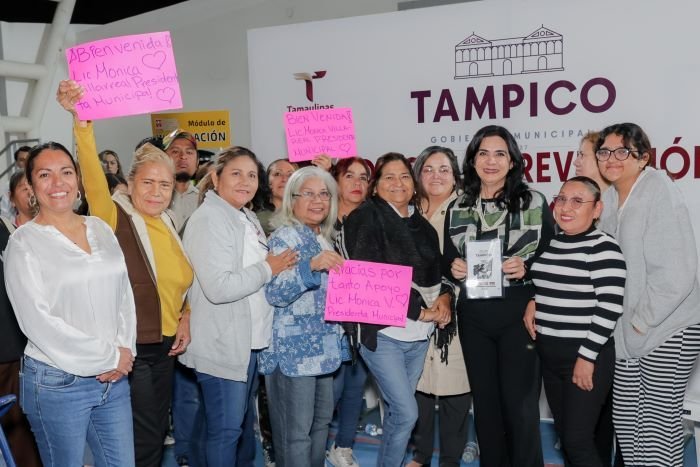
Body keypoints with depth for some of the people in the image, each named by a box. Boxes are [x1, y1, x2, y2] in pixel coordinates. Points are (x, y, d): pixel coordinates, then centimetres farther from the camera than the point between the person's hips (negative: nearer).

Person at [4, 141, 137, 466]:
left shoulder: (102, 229, 8)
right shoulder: (23, 242, -7)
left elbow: (124, 295, 9)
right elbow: (38, 322, -14)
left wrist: (125, 350, -6)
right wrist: (109, 357, -13)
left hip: (114, 378, 5)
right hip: (58, 383, -4)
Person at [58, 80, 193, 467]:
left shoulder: (167, 225, 6)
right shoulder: (116, 219, -13)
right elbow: (94, 179, -33)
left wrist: (184, 318, 4)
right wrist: (81, 122, -46)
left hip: (164, 345, 7)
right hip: (130, 348, -7)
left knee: (156, 434, 19)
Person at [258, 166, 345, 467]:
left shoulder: (323, 239, 13)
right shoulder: (284, 237, -11)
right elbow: (274, 294, -23)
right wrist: (312, 266, -34)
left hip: (321, 347, 8)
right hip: (293, 349, -8)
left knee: (322, 422, 16)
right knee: (295, 431, -2)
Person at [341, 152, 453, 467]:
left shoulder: (421, 224, 14)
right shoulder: (366, 219, -7)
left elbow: (437, 271, 19)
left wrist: (444, 298, -4)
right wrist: (422, 311, -13)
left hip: (419, 335, 6)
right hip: (383, 332, -6)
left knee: (397, 411, 13)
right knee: (407, 413, -6)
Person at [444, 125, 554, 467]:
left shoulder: (535, 203, -1)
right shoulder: (457, 209, 8)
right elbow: (448, 260, 13)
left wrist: (527, 269, -17)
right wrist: (453, 269, -8)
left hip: (520, 314, -3)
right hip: (474, 317, 3)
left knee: (519, 403, -1)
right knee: (485, 401, 12)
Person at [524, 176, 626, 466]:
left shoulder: (603, 248, -13)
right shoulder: (548, 243, 8)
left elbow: (609, 308, -19)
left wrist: (587, 356, -19)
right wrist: (532, 301, 5)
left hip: (586, 356, -7)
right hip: (549, 354, 7)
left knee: (578, 440, -4)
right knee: (564, 433, 16)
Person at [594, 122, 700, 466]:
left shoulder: (659, 192, -15)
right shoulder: (608, 198, 7)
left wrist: (642, 320, -14)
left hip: (668, 328, -7)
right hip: (626, 330, 7)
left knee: (658, 421, 1)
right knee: (625, 417, 13)